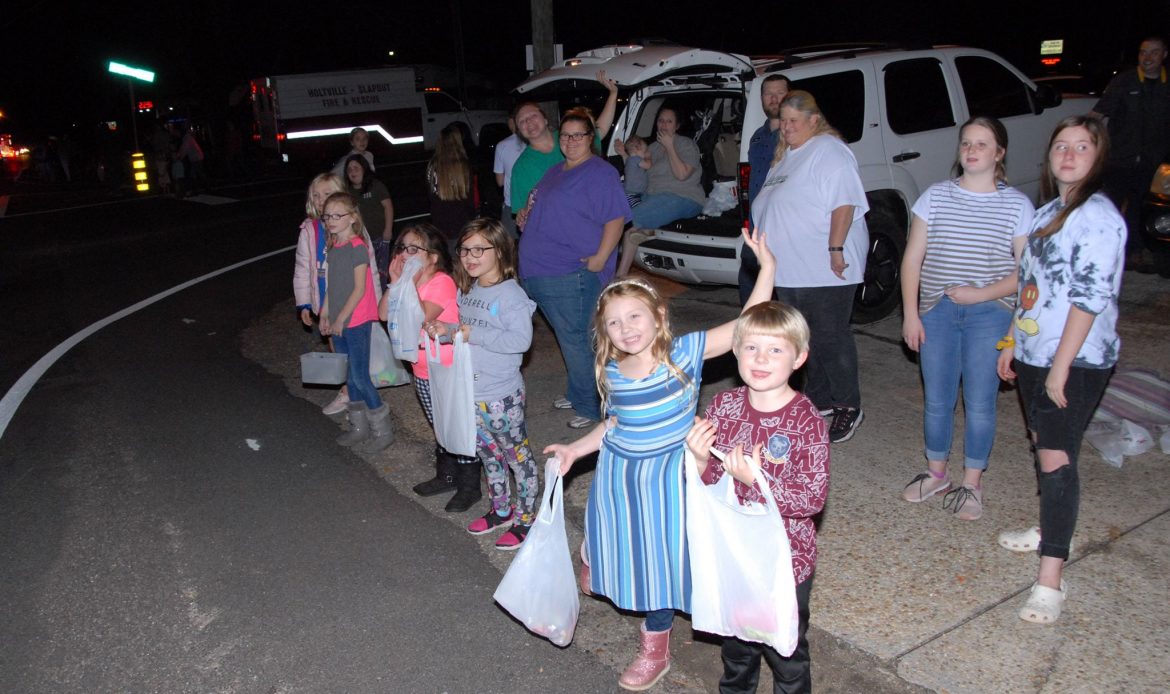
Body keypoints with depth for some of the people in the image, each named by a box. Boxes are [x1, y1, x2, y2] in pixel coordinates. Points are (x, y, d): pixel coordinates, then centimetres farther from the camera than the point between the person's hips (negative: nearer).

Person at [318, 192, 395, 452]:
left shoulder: (358, 247, -15)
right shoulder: (333, 247, 9)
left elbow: (359, 289, -16)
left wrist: (341, 318, -14)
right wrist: (325, 314, 13)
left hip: (356, 322, -8)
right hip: (338, 323, 8)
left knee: (360, 377, -4)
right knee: (350, 377, 14)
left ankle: (382, 430, 10)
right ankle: (359, 428, 26)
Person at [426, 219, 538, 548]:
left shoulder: (510, 293, -19)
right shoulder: (466, 290, 5)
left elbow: (521, 339, -28)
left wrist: (474, 335, -26)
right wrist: (447, 330, -2)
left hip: (502, 394, -8)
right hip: (471, 391, 8)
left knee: (517, 454, 7)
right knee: (487, 453, 21)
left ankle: (526, 518, 22)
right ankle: (501, 510, 39)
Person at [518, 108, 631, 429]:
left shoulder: (600, 173, -9)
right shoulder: (555, 172, 19)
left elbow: (615, 218, -17)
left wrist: (600, 258, -24)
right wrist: (527, 218, 10)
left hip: (573, 274, -9)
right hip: (543, 273, 9)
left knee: (576, 339, -3)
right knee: (569, 337, 19)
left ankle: (590, 406, 10)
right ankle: (577, 393, 33)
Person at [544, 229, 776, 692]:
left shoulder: (682, 353, -18)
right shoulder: (611, 373, -7)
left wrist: (767, 271, -28)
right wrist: (576, 449, 8)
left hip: (665, 478, -3)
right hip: (619, 474, 3)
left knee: (659, 556, 11)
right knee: (623, 545, 21)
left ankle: (655, 648, 33)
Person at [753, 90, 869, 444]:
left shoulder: (829, 151, -12)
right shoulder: (786, 154, 17)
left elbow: (845, 204, -21)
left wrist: (836, 249, -26)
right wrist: (770, 253, 21)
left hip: (825, 270, -9)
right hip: (791, 269, 9)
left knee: (830, 337, -3)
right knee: (806, 337, 16)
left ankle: (848, 407, 10)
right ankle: (818, 399, 29)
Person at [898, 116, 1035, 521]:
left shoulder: (1017, 205, -1)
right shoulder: (936, 197, 3)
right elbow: (912, 258, 3)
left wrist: (983, 293, -16)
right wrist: (910, 313, -3)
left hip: (990, 315, -1)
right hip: (937, 311, 2)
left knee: (980, 402, 4)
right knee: (937, 399, 9)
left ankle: (972, 484, 20)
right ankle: (936, 474, 27)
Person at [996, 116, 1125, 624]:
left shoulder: (1098, 216, -14)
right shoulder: (1048, 211, 14)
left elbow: (1090, 297, -19)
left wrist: (1060, 367, -20)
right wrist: (1013, 343, 18)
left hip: (1076, 360, -9)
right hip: (1034, 352, 9)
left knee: (1057, 458, -12)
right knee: (1041, 444, 19)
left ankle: (1050, 580, -9)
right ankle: (1048, 530, 38)